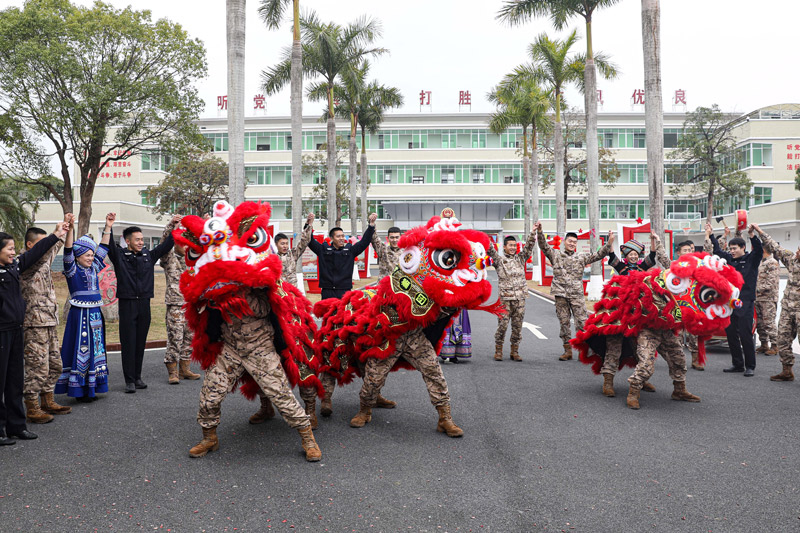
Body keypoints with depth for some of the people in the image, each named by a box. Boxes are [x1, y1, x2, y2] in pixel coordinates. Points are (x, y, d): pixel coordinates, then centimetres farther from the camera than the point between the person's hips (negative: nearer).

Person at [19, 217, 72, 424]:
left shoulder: (43, 260, 14)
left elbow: (56, 246, 28)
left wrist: (66, 226, 18)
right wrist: (58, 231, -27)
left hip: (50, 323, 9)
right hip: (35, 324, -9)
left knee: (54, 365, 14)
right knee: (38, 368, -5)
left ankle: (47, 402, 26)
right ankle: (32, 408, 5)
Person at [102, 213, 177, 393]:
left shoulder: (148, 255, 12)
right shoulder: (119, 255, 1)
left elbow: (165, 246, 12)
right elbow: (108, 246, -16)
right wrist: (108, 228, -31)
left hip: (144, 303, 4)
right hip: (127, 303, -4)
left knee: (141, 342, 9)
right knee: (128, 343, -1)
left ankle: (138, 377, 19)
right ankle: (129, 380, 3)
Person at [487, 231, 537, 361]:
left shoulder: (520, 258, 15)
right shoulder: (499, 260, 4)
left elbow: (529, 246, 8)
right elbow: (490, 251, -10)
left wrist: (533, 232, -4)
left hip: (520, 298, 3)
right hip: (505, 298, -3)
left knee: (517, 326, 6)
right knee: (502, 325, -4)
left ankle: (515, 351, 16)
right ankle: (498, 351, 8)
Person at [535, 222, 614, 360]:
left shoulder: (582, 257, 12)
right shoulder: (556, 255, 9)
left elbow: (599, 254, 8)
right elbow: (544, 246, -3)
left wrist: (609, 242, -5)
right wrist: (539, 232, -18)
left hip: (577, 294, 0)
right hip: (561, 294, 0)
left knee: (581, 322, -7)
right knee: (564, 322, 5)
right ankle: (568, 350, 13)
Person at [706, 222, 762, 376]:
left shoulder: (751, 259, -1)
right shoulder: (730, 259, 13)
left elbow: (759, 250, -18)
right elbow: (717, 251, 24)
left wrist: (752, 236, -31)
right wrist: (710, 235, 21)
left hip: (745, 302, -6)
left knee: (745, 334, -7)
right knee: (731, 333, 8)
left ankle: (750, 366, 3)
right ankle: (737, 364, 18)